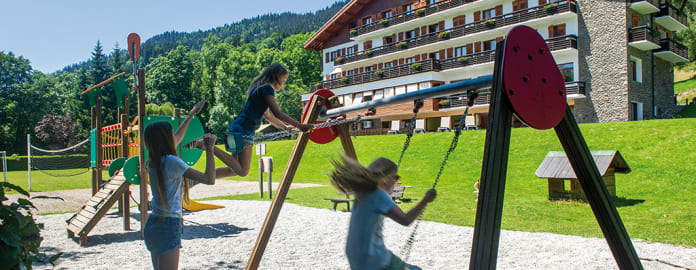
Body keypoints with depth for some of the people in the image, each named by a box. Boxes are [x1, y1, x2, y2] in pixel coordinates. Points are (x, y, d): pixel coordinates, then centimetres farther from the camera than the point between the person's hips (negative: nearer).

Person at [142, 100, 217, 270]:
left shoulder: (153, 161, 7)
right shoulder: (171, 162, -16)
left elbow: (178, 138, 26)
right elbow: (209, 179, -16)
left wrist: (191, 114, 36)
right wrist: (209, 150, -7)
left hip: (152, 224, 9)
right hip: (168, 226, -9)